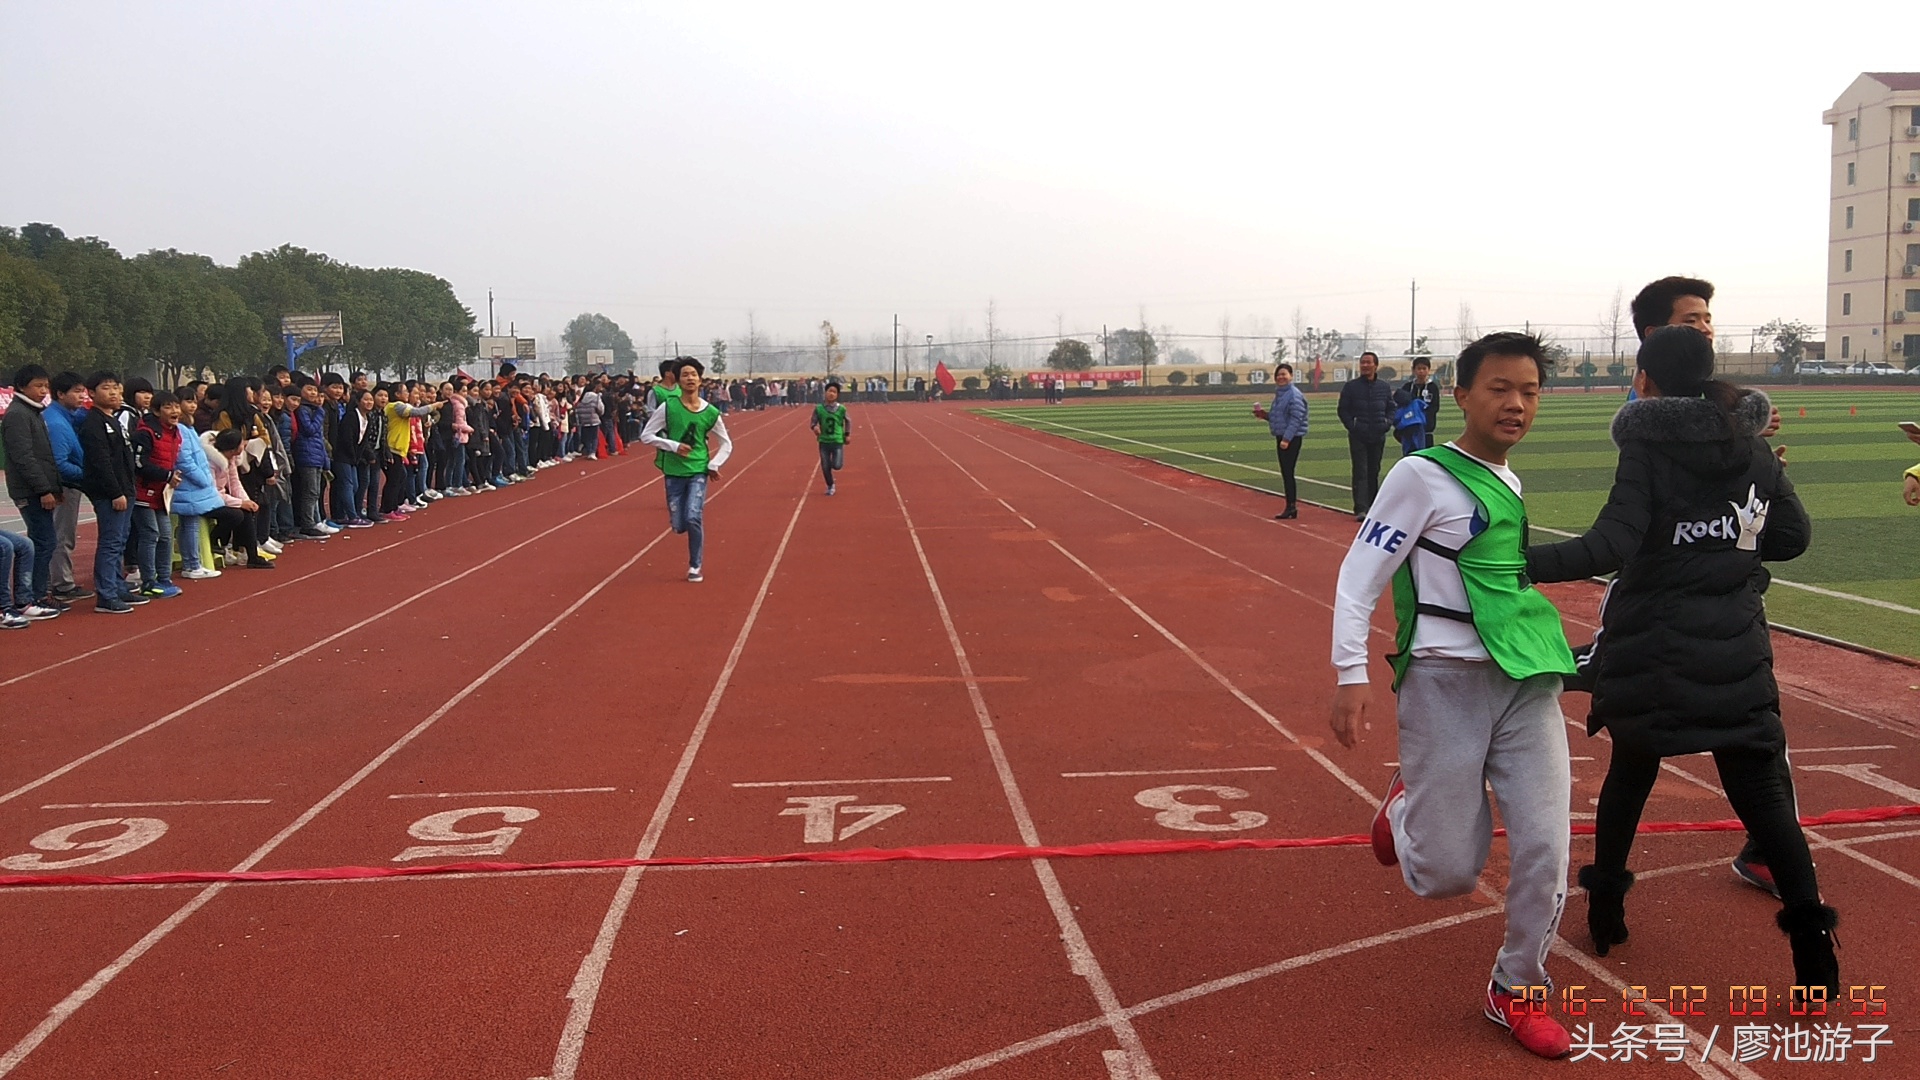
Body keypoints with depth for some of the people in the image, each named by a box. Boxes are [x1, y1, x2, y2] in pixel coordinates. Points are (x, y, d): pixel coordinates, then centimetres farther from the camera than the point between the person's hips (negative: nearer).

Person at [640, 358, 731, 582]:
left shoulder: (710, 412, -2)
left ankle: (695, 566, 0)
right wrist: (673, 446, -15)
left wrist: (714, 465, -4)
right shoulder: (668, 407, -6)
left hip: (699, 471, -1)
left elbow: (726, 444, 10)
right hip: (674, 472, 1)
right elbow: (646, 435, -4)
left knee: (693, 517, -19)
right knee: (679, 526, 1)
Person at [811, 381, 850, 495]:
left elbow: (847, 422, 11)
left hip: (838, 441, -1)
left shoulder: (841, 409, -4)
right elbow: (813, 421, 0)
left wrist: (847, 434, 6)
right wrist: (815, 427, -22)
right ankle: (830, 486, 27)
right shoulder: (819, 408, -5)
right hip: (824, 441, 1)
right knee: (825, 467, 4)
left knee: (837, 465, -12)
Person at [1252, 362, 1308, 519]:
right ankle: (1291, 507, 15)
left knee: (1288, 472, -9)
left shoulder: (1294, 394, -13)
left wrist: (1286, 439, -23)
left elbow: (1296, 419, -19)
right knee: (1285, 473, 10)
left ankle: (1291, 507, -5)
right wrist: (1264, 415, 6)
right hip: (1281, 437, 9)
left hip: (1292, 439, -9)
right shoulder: (1279, 394, 15)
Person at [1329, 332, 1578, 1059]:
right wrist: (1352, 675, -19)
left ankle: (1514, 992, 20)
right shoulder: (1422, 475, -8)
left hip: (1527, 685, 6)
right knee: (1448, 873, -2)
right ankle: (1403, 809, 32)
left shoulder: (1508, 482, 13)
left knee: (1545, 852, -2)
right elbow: (1359, 575, -10)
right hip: (1446, 681, -5)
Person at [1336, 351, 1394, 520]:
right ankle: (1360, 509, -13)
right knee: (1360, 472, -9)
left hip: (1378, 436, 3)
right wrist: (1352, 426, -10)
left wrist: (1388, 423, -2)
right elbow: (1343, 410, 2)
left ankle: (1372, 506, 21)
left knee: (1374, 472, 11)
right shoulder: (1351, 387, 0)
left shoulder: (1384, 387, 9)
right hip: (1358, 436, -3)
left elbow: (1391, 408, 16)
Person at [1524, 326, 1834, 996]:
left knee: (1631, 767, 16)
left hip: (1651, 646, -3)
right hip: (1736, 650, 3)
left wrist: (1519, 563, -23)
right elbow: (1793, 535, 11)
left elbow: (1610, 547, -22)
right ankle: (1809, 929, 0)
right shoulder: (1753, 447, 5)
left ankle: (1605, 905, 27)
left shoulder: (1647, 449, -11)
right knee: (1759, 785, 7)